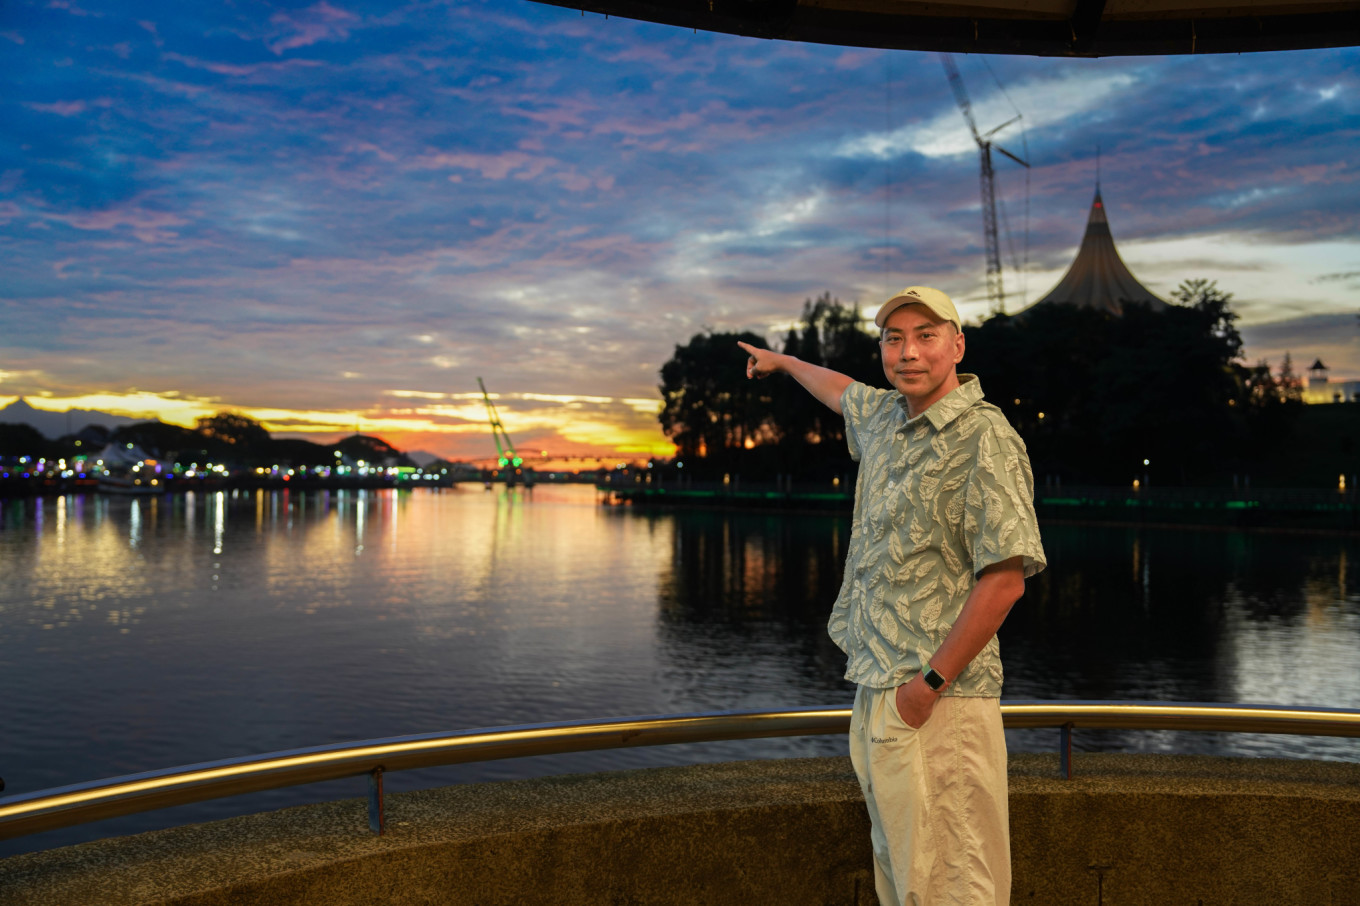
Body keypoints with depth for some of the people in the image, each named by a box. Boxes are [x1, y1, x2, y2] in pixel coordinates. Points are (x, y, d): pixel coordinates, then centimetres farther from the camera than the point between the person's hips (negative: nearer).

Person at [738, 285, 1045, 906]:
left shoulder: (983, 438, -12)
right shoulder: (884, 416, 12)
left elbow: (1004, 577, -19)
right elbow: (841, 391, 38)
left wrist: (930, 685, -18)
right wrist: (783, 362, 55)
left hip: (937, 706, -8)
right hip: (876, 693, 8)